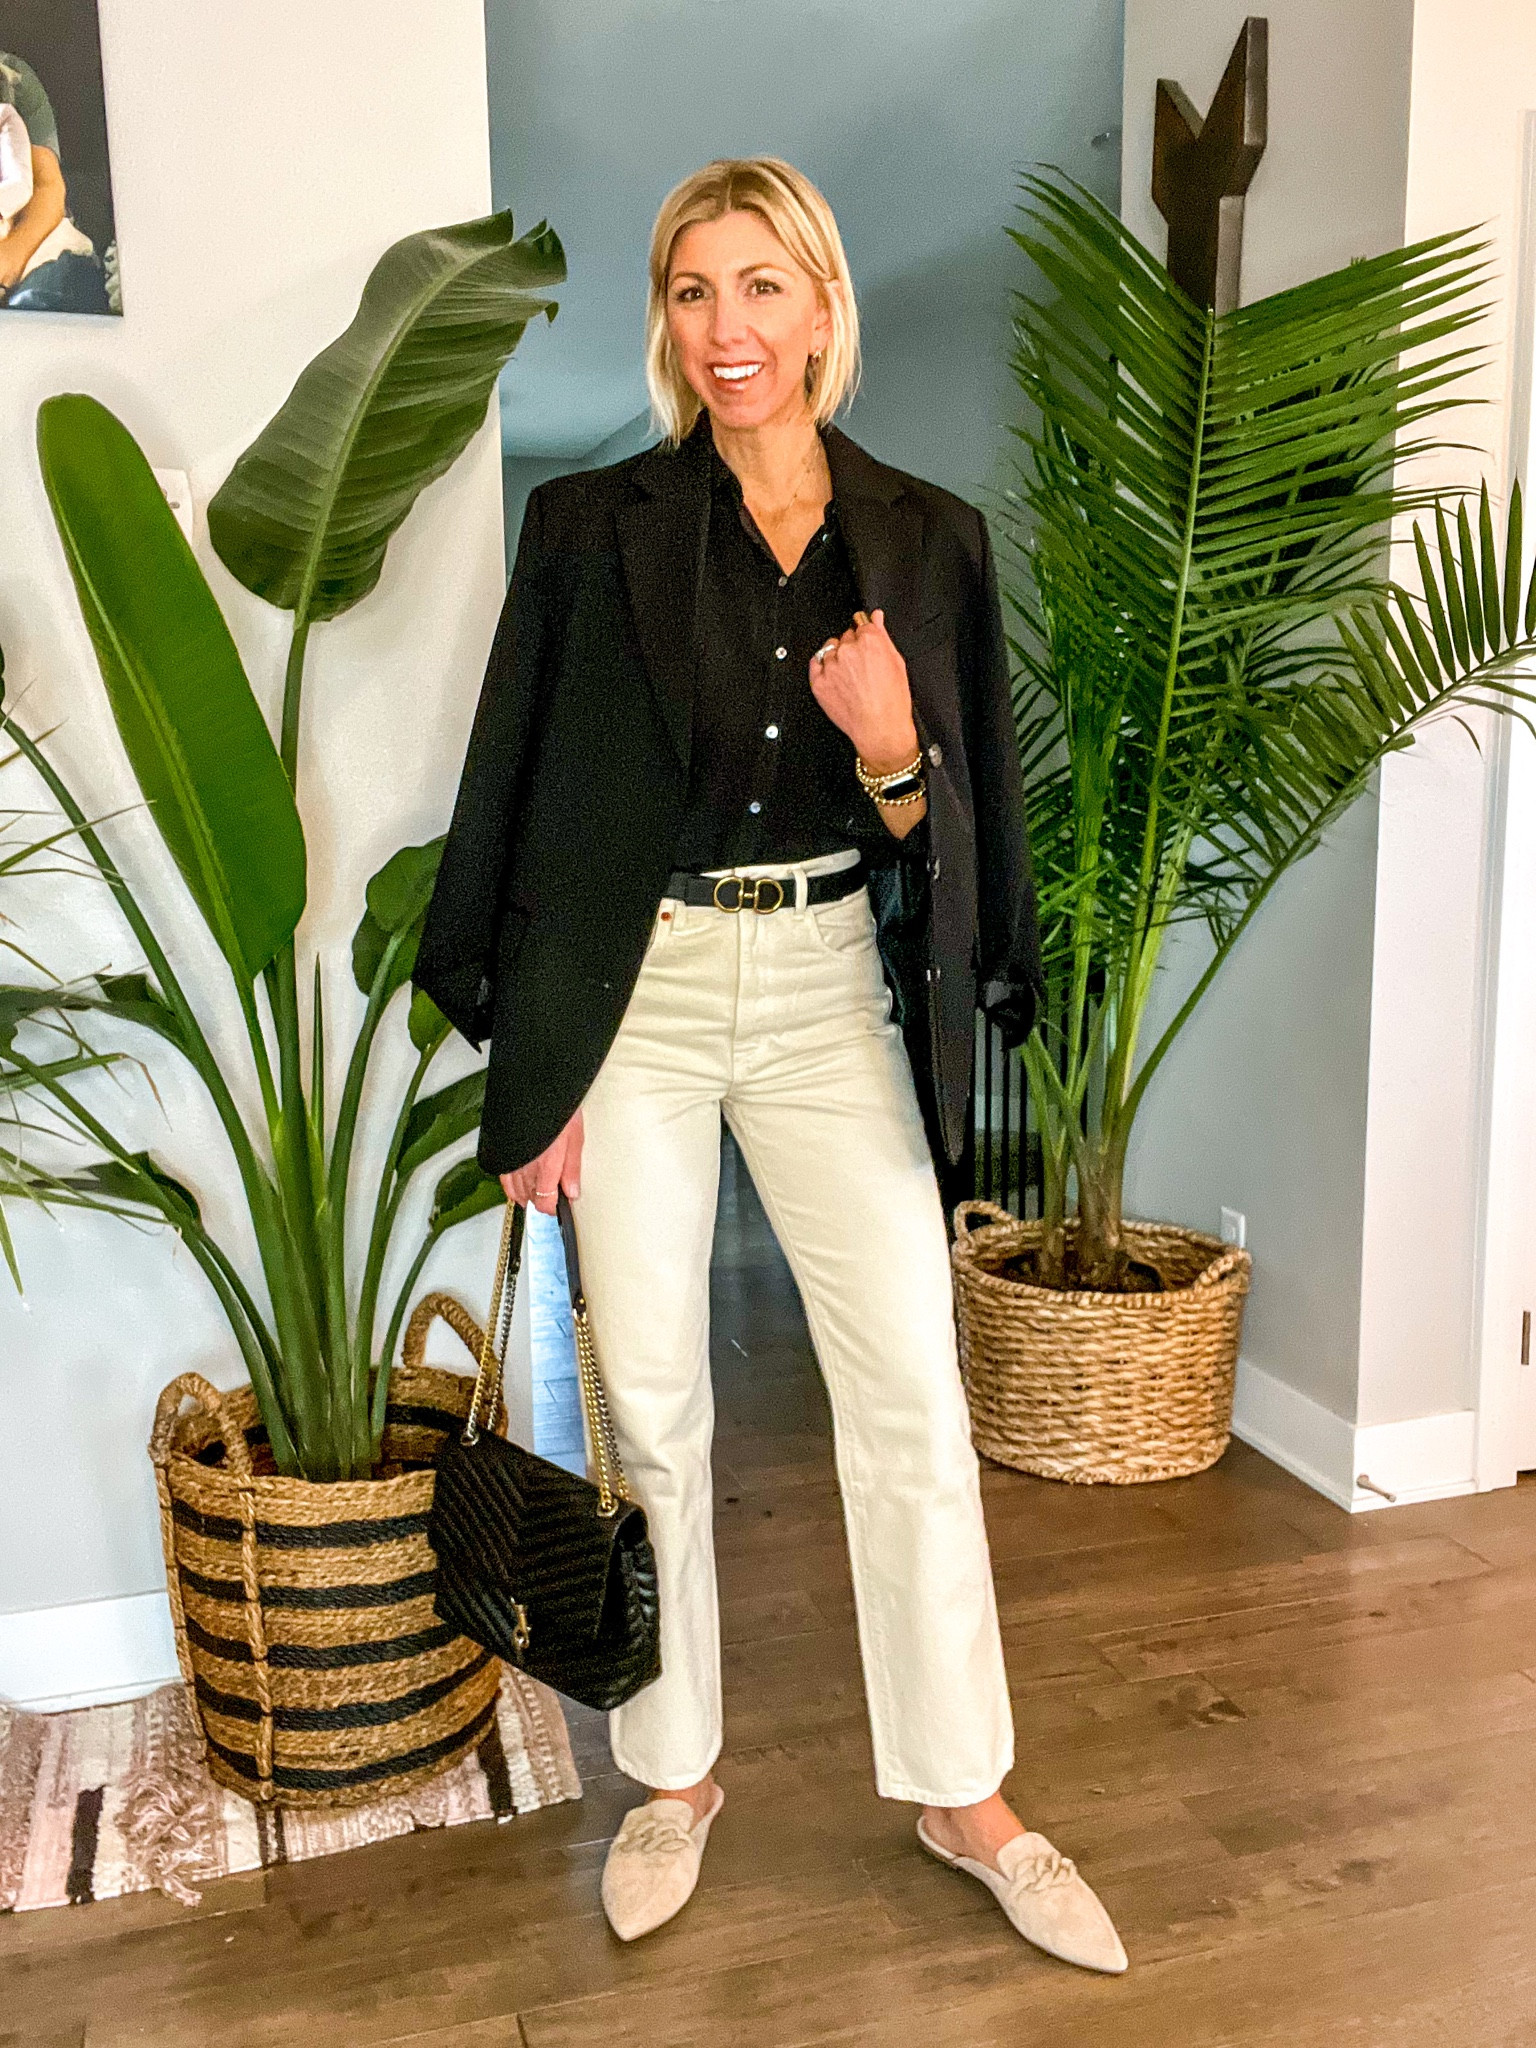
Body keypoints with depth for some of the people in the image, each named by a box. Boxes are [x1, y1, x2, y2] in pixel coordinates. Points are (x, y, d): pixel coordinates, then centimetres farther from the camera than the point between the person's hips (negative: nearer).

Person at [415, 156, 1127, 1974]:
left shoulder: (927, 540, 3)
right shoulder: (594, 528, -1)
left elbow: (941, 831, 5)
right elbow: (521, 801, -1)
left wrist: (892, 752, -18)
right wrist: (532, 1066, -3)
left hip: (832, 990, 1)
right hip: (637, 992, -1)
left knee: (915, 1403, 2)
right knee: (649, 1406, 8)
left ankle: (963, 1793, 22)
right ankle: (676, 1775, 29)